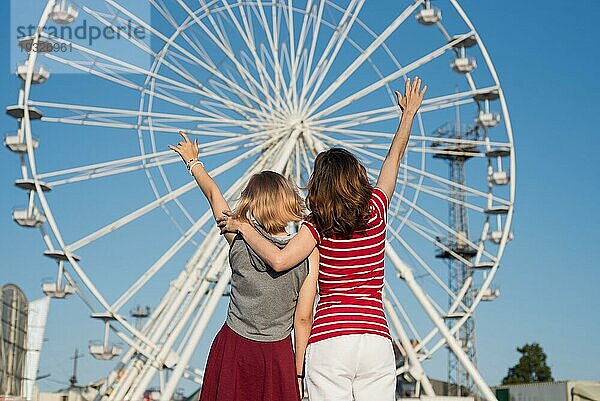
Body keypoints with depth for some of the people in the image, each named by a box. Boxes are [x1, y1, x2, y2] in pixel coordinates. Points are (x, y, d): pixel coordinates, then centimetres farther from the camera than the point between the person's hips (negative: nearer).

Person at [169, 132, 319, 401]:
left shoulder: (239, 241, -6)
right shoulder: (308, 253, -8)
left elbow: (213, 193, 11)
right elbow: (303, 318, -6)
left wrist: (193, 161, 27)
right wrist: (298, 371, 3)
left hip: (232, 349, 1)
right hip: (278, 356, -1)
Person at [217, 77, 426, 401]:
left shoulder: (318, 226, -2)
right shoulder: (375, 211, 7)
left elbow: (279, 260, -16)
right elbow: (395, 155, 20)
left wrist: (243, 226, -2)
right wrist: (409, 113, 34)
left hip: (328, 341, -2)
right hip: (376, 340, 3)